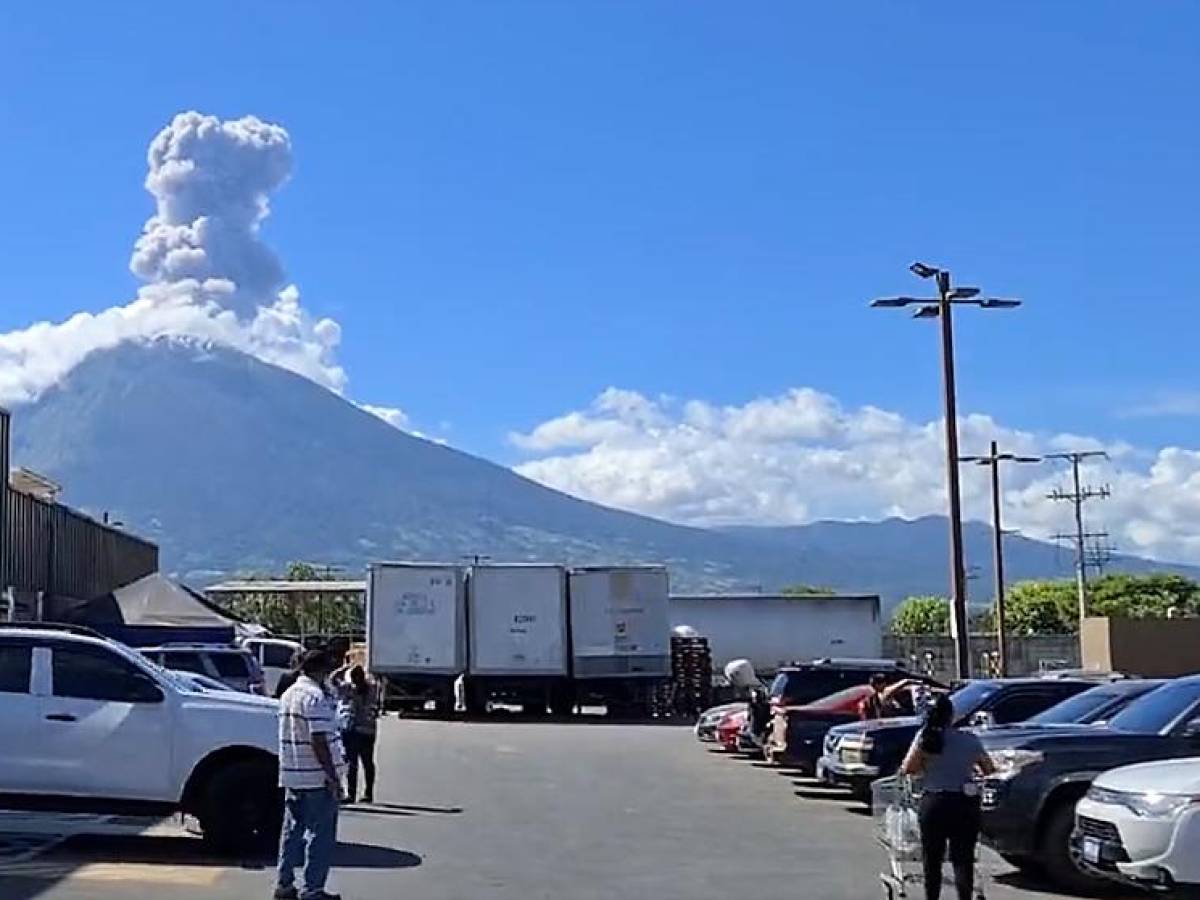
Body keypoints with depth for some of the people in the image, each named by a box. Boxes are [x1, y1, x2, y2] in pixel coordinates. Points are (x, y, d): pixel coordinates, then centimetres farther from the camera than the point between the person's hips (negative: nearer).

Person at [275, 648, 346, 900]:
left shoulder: (288, 694, 13)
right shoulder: (316, 697, -16)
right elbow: (319, 740, -22)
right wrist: (333, 777, -19)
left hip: (291, 776, 8)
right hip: (317, 778, -8)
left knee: (292, 831, 14)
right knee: (321, 835, 0)